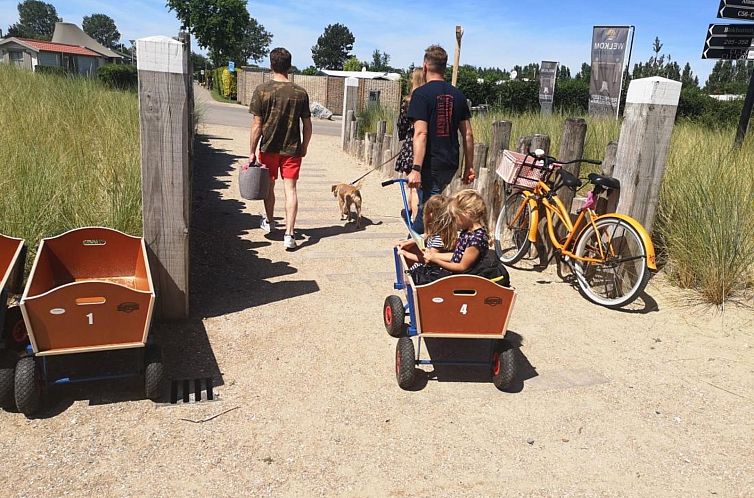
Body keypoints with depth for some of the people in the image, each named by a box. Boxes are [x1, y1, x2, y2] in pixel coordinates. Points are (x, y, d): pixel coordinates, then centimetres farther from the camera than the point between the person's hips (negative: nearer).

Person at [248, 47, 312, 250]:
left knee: (269, 186, 18)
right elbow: (307, 125, 0)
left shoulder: (262, 90, -9)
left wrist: (252, 152, -3)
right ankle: (289, 234, -5)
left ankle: (269, 221, 39)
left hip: (268, 148, 0)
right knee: (290, 189, 1)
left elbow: (257, 125, -10)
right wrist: (304, 147, 14)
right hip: (292, 149, 1)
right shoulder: (300, 93, -4)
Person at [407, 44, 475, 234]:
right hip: (451, 163, 7)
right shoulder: (457, 95, 8)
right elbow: (468, 134, 8)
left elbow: (421, 133, -19)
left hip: (431, 164, -7)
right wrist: (469, 166, 15)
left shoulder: (421, 94, -10)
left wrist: (416, 169, -22)